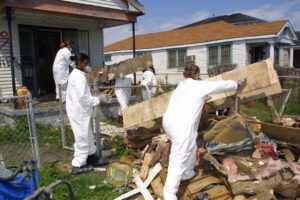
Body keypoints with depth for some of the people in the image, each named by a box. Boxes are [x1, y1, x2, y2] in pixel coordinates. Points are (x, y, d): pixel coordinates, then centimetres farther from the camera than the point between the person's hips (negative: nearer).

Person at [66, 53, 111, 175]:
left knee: (88, 135, 21)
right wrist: (98, 99, -14)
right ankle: (78, 166, 10)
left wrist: (97, 98, 15)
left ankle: (91, 156, 37)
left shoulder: (75, 74, 13)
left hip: (80, 111, 10)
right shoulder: (79, 77, -20)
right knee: (82, 138, 0)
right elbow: (83, 98, -24)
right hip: (79, 113, -10)